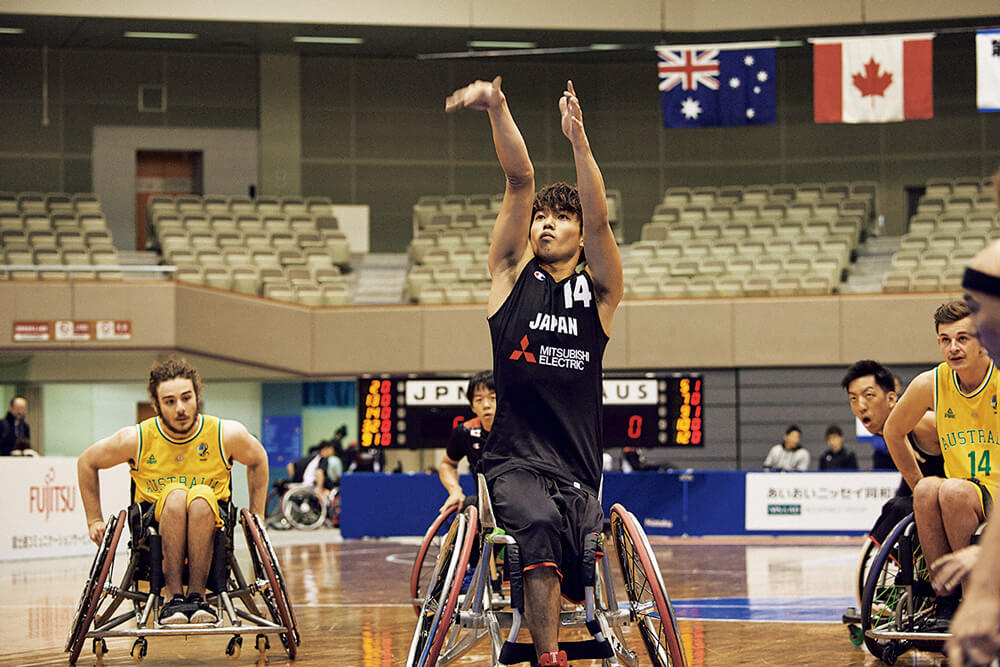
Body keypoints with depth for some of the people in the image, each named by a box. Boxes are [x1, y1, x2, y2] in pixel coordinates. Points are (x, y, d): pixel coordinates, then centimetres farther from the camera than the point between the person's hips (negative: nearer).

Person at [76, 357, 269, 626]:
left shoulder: (227, 435, -8)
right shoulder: (136, 439, -9)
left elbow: (258, 460, 15)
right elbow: (87, 463, 8)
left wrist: (256, 516, 12)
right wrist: (94, 521, 8)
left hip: (212, 526, 0)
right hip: (155, 526, 0)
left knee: (202, 497, -34)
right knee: (176, 494, -34)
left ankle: (196, 596, -31)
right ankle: (174, 597, -34)